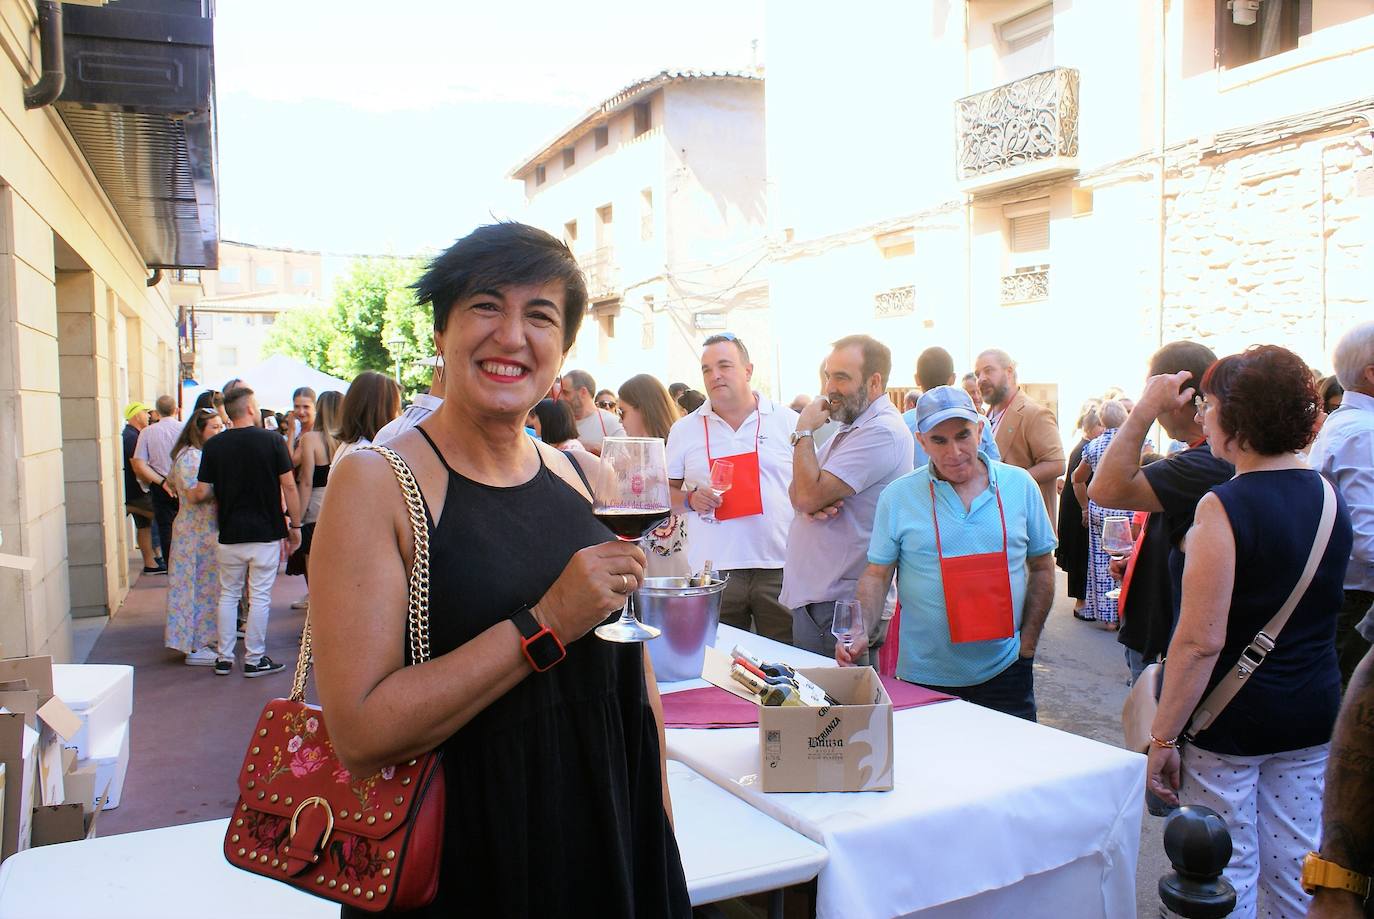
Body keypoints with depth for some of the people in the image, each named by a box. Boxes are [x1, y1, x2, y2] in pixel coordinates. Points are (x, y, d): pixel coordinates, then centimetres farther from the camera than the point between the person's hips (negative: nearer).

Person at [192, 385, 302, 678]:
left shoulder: (213, 445, -1)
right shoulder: (272, 440, -7)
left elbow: (202, 493, -2)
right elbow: (289, 486, -8)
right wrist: (295, 525, 1)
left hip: (229, 533, 2)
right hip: (266, 533, -2)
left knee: (228, 595, 14)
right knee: (260, 597, 4)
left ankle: (224, 658, 19)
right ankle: (255, 659, 10)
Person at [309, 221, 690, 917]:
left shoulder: (582, 477, 1)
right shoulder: (374, 481, -14)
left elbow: (632, 664, 9)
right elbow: (360, 736, -21)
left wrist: (659, 828, 7)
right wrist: (547, 624, -25)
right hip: (461, 863, -4)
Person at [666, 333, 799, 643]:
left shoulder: (787, 421, 4)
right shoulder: (684, 430, 7)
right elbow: (665, 493, 13)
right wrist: (690, 499, -8)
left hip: (781, 568, 0)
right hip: (713, 570, 1)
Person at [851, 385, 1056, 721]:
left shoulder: (1020, 485, 0)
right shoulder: (898, 495, -5)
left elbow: (1041, 568, 8)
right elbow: (876, 576, -1)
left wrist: (1027, 644, 3)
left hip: (1004, 669, 1)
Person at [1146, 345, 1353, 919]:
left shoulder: (1224, 507, -19)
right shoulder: (1330, 498, 3)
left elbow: (1202, 641, -22)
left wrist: (1163, 738, -15)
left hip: (1231, 720, -7)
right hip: (1314, 712, 7)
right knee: (1295, 867, 17)